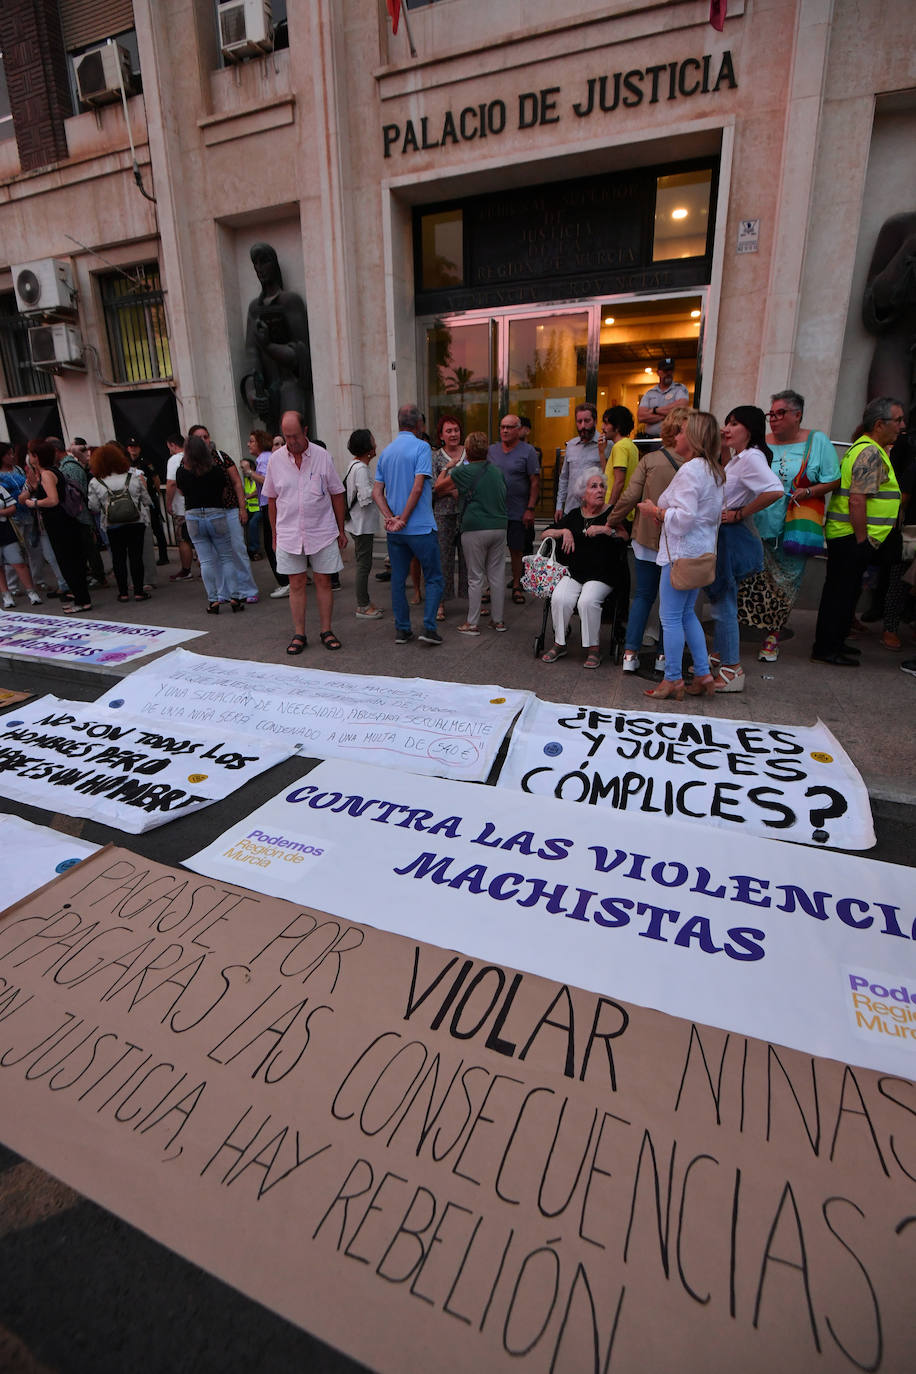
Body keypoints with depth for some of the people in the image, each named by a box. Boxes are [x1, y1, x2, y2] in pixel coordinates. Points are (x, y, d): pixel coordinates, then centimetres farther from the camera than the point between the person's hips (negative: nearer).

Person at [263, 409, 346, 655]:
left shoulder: (322, 456, -2)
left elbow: (337, 495, 5)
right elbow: (272, 500, 10)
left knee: (323, 582, 4)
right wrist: (275, 534, 10)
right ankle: (299, 634, 13)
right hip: (289, 534, 1)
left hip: (322, 532, -1)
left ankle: (326, 630, 15)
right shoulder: (275, 459, 2)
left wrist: (341, 530, 6)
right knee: (296, 584, 4)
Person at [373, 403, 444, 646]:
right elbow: (418, 487, -16)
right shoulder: (421, 447, -7)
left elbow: (377, 492, 5)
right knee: (434, 578, 4)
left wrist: (390, 517, -6)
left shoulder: (386, 452, 12)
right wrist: (403, 520, -11)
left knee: (398, 579, 11)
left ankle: (401, 629, 15)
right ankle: (429, 628, -4)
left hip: (394, 531, 6)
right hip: (421, 527, -6)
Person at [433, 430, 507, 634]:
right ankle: (498, 620, 17)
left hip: (475, 529, -5)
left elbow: (438, 486, 6)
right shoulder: (497, 470, 11)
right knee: (496, 575, 10)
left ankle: (472, 623, 8)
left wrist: (449, 466, 23)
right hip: (499, 526, 5)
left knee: (476, 578, 2)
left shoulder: (464, 472, -6)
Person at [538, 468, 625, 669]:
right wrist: (564, 531, 2)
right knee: (559, 599, -26)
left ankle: (593, 648, -13)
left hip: (601, 576, -3)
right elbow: (546, 533, 19)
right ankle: (559, 644, -7)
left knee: (588, 601, -31)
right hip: (573, 573, 3)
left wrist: (606, 530, -19)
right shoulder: (575, 515, 17)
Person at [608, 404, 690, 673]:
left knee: (643, 595, 11)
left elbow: (630, 496, -8)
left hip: (648, 538, 1)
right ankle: (664, 655, 16)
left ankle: (630, 653, 6)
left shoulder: (650, 460, -6)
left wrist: (612, 520, 5)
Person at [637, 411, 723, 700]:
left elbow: (684, 517, -23)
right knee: (687, 613, 17)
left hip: (682, 553, -10)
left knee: (671, 617, -2)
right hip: (702, 551, 10)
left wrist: (655, 510, -8)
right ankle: (703, 675, 19)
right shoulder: (714, 471, 16)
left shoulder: (690, 470, -15)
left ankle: (673, 680, 4)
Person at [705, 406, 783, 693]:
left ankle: (732, 670, 4)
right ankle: (718, 656, 33)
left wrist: (740, 514, -22)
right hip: (722, 537, 11)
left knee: (724, 603, -5)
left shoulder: (752, 457, -16)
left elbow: (775, 490, -30)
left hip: (733, 538, -11)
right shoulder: (736, 459, 15)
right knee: (720, 599, 19)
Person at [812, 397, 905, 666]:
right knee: (841, 593, -5)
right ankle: (825, 649, 1)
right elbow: (857, 501, -22)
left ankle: (834, 642, 26)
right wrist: (862, 540, -19)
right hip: (853, 538, -10)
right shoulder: (871, 453, -14)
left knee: (843, 592, 16)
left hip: (844, 535, 10)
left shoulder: (863, 448, 19)